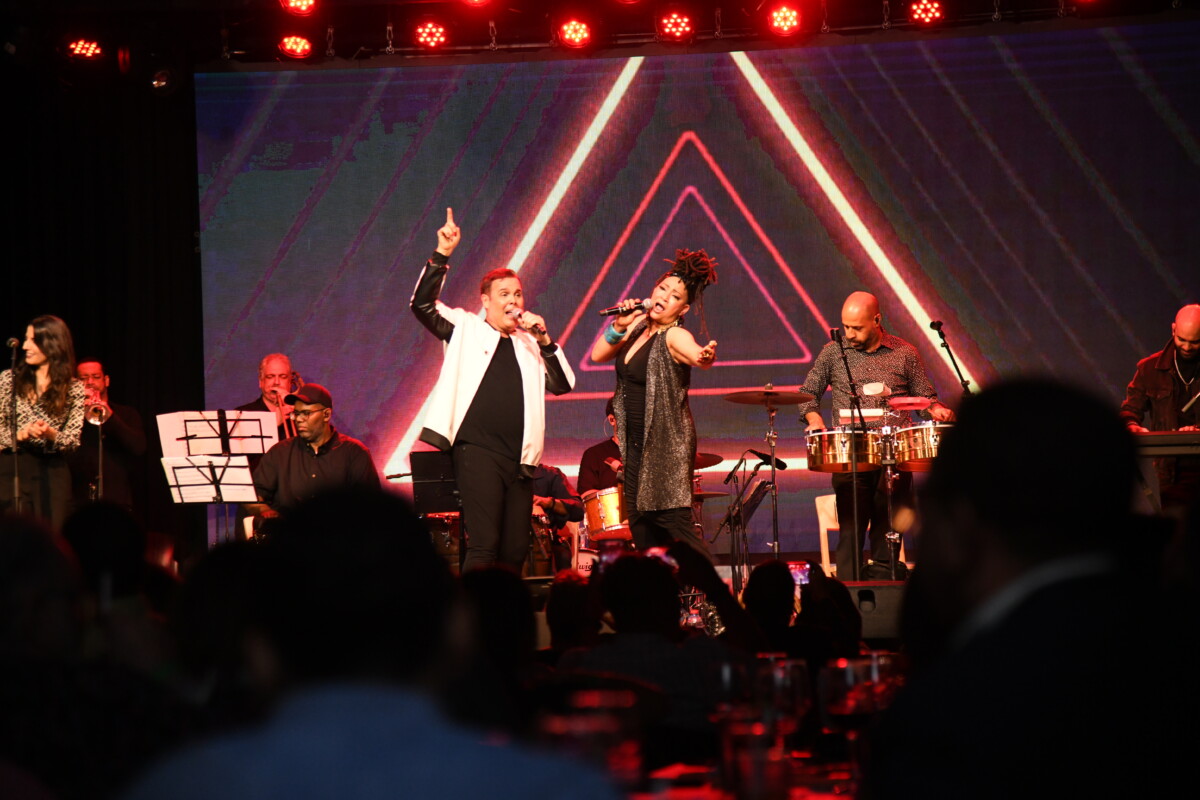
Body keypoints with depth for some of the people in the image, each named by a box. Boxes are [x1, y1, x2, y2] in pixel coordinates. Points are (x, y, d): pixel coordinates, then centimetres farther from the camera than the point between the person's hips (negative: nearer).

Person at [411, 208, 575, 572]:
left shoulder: (529, 344, 20)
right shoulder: (465, 329, 10)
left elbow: (563, 384, 11)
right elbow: (422, 303, 0)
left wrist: (544, 340, 0)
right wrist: (442, 255, -8)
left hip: (520, 457, 5)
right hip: (477, 449, -5)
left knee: (515, 550, 4)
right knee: (483, 545, -15)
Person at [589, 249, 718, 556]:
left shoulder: (674, 336, -14)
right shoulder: (639, 325, 8)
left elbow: (695, 355, -36)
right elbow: (598, 355, 4)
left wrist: (705, 356, -59)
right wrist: (620, 326, -12)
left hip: (667, 443, -8)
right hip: (636, 442, 8)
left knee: (673, 521, -17)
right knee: (640, 524, 8)